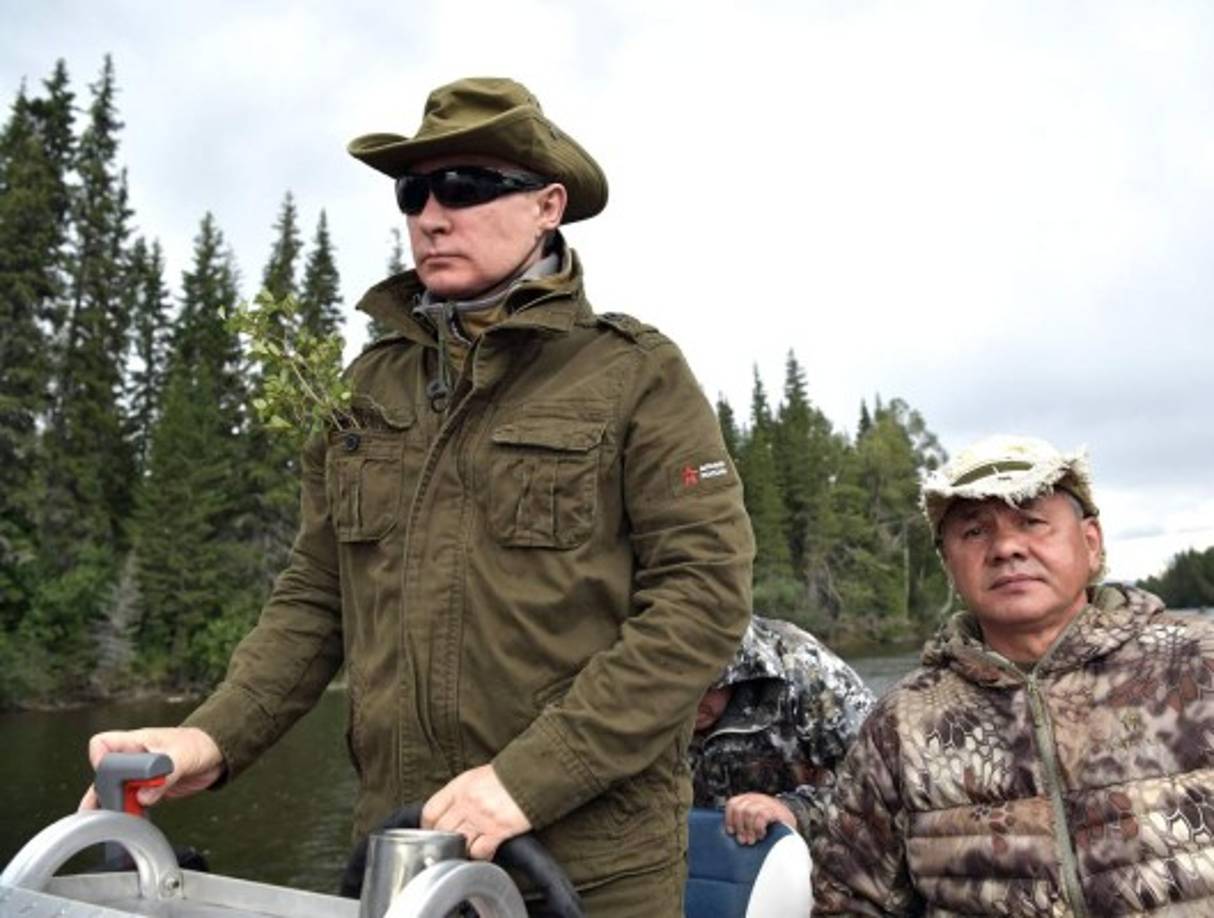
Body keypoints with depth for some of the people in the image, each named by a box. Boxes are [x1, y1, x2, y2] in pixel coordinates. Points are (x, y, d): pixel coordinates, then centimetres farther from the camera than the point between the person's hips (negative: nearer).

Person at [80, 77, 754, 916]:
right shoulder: (369, 385, 7)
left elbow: (706, 595, -13)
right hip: (398, 843, 4)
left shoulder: (637, 376, -6)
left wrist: (532, 777, -19)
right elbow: (317, 595, 10)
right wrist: (216, 736, -6)